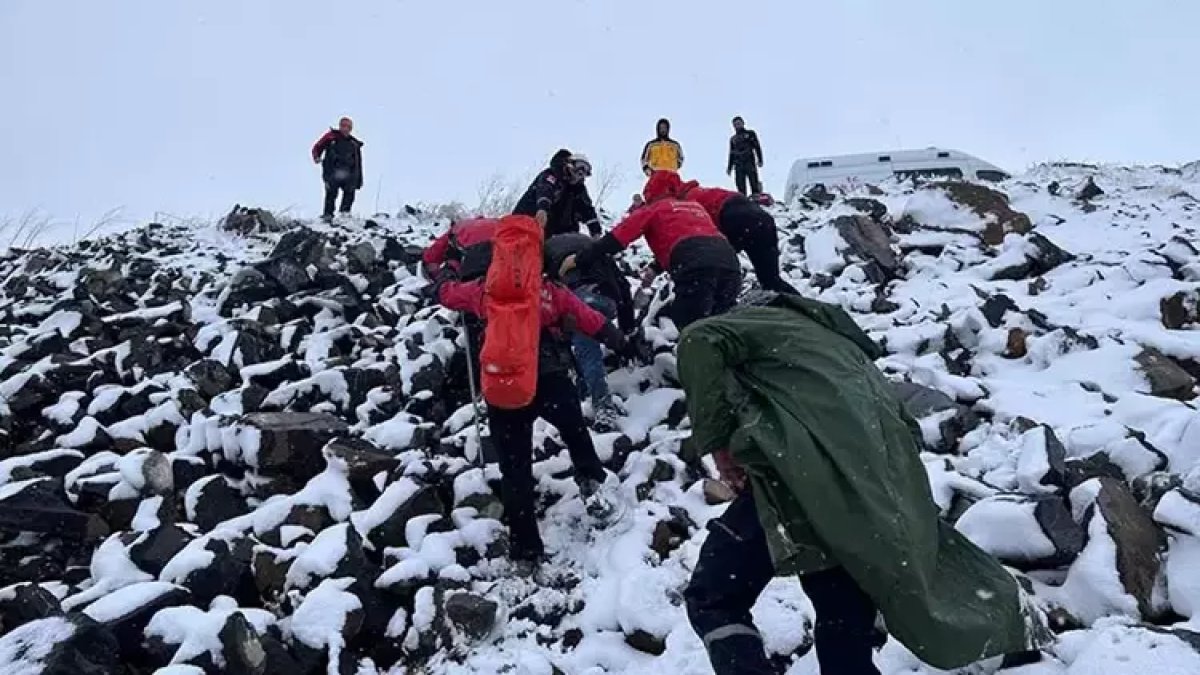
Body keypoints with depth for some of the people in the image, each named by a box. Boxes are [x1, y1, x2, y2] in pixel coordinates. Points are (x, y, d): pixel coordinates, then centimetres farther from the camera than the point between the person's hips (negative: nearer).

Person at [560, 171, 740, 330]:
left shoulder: (655, 208, 19)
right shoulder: (695, 206, 36)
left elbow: (617, 237, 12)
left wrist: (579, 259, 16)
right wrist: (655, 268, 53)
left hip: (697, 269, -6)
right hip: (729, 261, 6)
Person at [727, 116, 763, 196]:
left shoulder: (750, 134, 13)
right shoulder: (733, 139, 22)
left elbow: (757, 147, 5)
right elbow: (731, 154, 24)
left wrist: (760, 160, -7)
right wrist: (729, 167, 16)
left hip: (750, 163, -3)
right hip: (738, 165, 3)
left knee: (754, 185, -12)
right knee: (741, 188, -4)